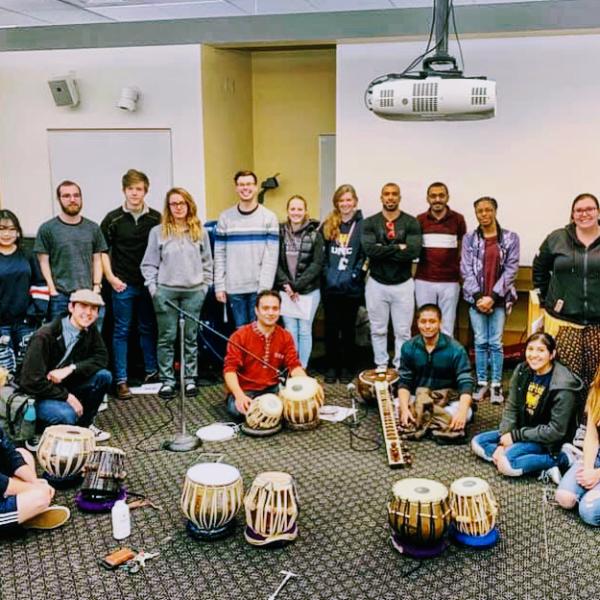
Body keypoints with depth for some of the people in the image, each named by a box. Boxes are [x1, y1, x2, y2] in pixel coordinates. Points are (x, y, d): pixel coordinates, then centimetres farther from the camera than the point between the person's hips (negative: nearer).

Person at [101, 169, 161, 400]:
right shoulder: (113, 219, -2)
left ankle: (151, 372, 25)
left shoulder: (156, 218, 1)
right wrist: (110, 277, -7)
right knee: (121, 331, 3)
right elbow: (102, 250, 2)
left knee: (149, 328, 12)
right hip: (123, 284, -2)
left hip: (149, 283, 2)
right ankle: (121, 380, 8)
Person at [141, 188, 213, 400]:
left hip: (194, 291, 1)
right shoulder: (158, 232, 3)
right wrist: (153, 287, -4)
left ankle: (190, 379, 16)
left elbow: (207, 262, 11)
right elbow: (149, 264, 4)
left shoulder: (200, 231, 7)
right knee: (167, 338, 2)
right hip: (166, 291, -1)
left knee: (191, 338, 7)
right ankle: (167, 380, 11)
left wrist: (205, 286, 5)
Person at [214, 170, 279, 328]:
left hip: (259, 287, -1)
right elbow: (220, 255, 5)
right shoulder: (225, 217, 7)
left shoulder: (269, 217, 2)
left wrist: (265, 287, -11)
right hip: (234, 287, 2)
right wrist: (219, 285, -1)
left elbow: (271, 256, -4)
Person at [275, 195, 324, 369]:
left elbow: (317, 264, -5)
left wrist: (297, 285, -11)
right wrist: (286, 284, -11)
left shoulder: (314, 234, -1)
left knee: (305, 330, 3)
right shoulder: (280, 232, 3)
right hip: (286, 290, 1)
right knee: (290, 330, 4)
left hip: (309, 290, -1)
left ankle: (303, 367, 14)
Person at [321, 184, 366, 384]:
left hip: (352, 287, -2)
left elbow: (366, 255, -5)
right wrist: (327, 274, 0)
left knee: (348, 328, 8)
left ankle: (347, 367, 19)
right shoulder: (328, 225, 8)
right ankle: (331, 367, 18)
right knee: (331, 327, 7)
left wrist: (354, 274, -10)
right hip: (330, 286, 2)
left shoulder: (362, 225, -2)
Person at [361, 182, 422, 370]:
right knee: (378, 330, 11)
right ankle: (381, 366, 24)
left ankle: (401, 368, 17)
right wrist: (398, 248, -17)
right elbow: (369, 249, -16)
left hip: (403, 284, -1)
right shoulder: (370, 223, 0)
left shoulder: (411, 223, -2)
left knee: (403, 331, 5)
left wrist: (383, 250, -16)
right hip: (376, 284, 1)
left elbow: (414, 251, -17)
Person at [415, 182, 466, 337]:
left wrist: (461, 270, 10)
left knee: (447, 328, 3)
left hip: (450, 281, -1)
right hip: (424, 281, 1)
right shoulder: (419, 220, 3)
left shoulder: (458, 219, 2)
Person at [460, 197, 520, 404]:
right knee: (480, 342, 4)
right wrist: (478, 296, -10)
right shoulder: (469, 239, 5)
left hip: (499, 299, -1)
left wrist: (493, 296, -11)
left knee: (496, 343, -1)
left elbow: (511, 269, -3)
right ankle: (481, 383, 13)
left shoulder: (510, 238, 1)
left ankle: (496, 385, 7)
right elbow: (466, 269, 0)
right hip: (476, 298, 1)